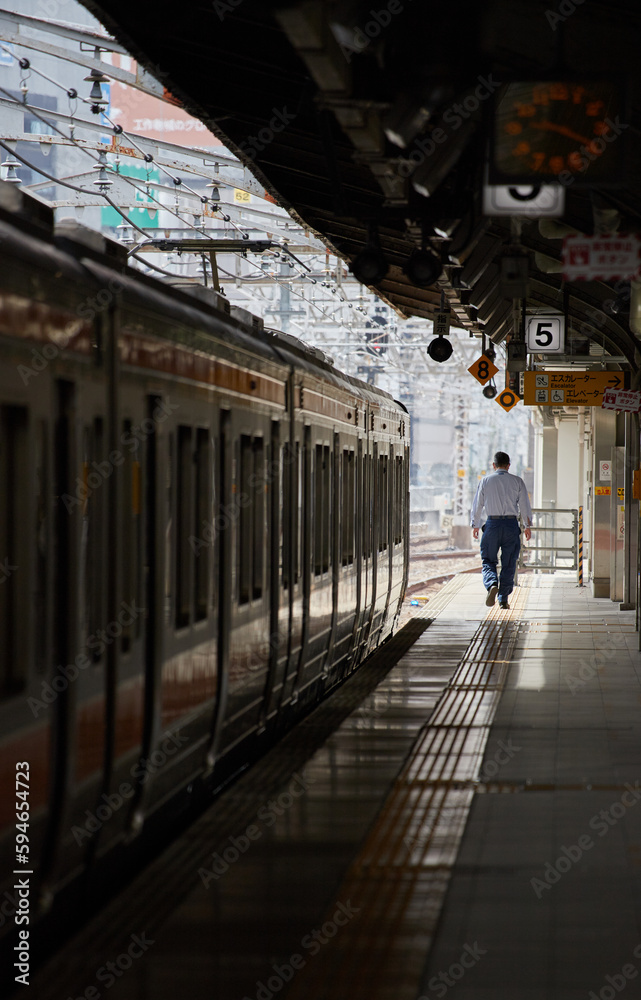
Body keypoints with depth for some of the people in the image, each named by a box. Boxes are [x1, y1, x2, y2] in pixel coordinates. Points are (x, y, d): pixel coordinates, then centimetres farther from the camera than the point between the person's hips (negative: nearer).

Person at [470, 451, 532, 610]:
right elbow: (525, 505, 6)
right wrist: (527, 526, 16)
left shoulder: (485, 481, 2)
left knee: (488, 560, 8)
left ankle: (492, 585, -22)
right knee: (508, 563, 9)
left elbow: (478, 504, 8)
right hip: (511, 525, 1)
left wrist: (475, 525, 20)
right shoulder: (517, 481, 3)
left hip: (493, 523, -1)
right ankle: (503, 599, 10)